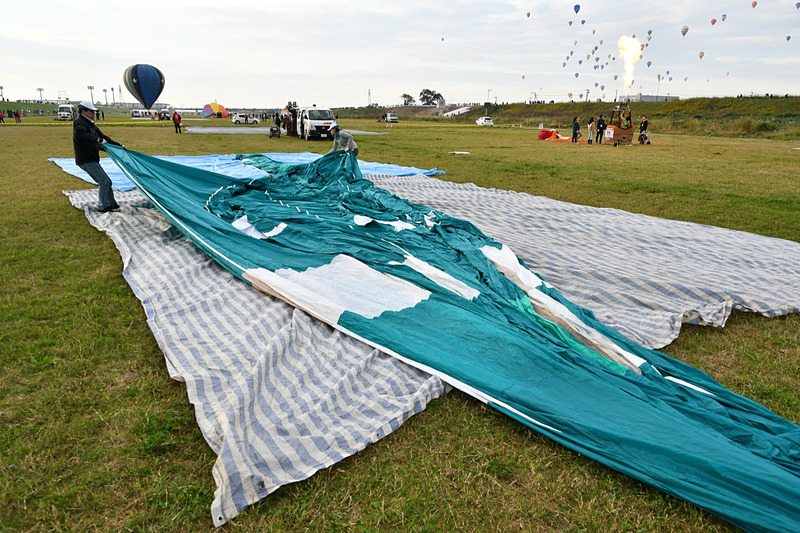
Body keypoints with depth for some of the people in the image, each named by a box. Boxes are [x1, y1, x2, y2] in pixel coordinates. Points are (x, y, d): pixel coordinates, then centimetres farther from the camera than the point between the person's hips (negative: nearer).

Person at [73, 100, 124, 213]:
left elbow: (103, 137, 26)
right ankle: (103, 207, -7)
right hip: (86, 160, -10)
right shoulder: (79, 122, -11)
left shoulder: (91, 124, 20)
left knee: (107, 181, 11)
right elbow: (80, 134, -32)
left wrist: (119, 146, 22)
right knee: (104, 181, -13)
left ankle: (111, 204, 18)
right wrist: (97, 139, -34)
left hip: (92, 160, 10)